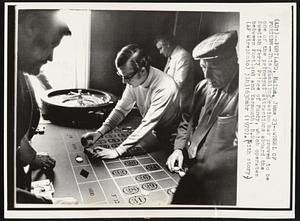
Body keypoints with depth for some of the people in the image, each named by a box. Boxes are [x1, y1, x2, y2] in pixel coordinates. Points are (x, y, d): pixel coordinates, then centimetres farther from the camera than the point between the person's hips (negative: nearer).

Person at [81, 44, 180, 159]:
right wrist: (99, 132, -16)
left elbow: (148, 124, -34)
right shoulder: (134, 79, -11)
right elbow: (121, 108, -2)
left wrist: (118, 151, -35)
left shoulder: (165, 88, -33)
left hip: (168, 142, -6)